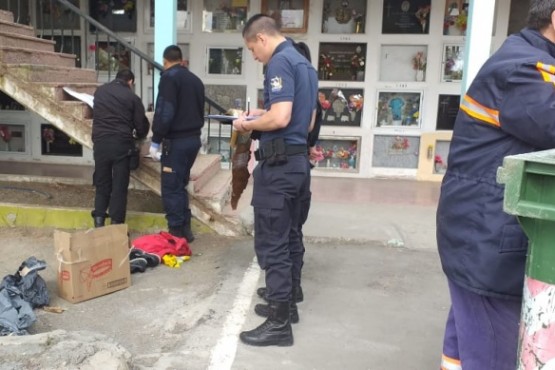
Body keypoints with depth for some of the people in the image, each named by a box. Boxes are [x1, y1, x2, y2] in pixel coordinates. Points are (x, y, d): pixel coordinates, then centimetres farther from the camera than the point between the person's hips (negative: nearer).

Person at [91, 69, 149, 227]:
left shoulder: (99, 91, 13)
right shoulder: (132, 97, 2)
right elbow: (141, 125, 4)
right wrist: (138, 135, 26)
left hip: (100, 142, 3)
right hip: (122, 143, -3)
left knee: (101, 184, 13)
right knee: (119, 186, 3)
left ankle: (99, 222, 9)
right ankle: (116, 224, 5)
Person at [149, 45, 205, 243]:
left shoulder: (169, 77, -9)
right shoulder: (196, 79, 15)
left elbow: (164, 113, -17)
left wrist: (155, 141, -12)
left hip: (176, 141, -8)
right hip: (194, 139, 8)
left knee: (171, 188, -1)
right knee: (180, 185, 16)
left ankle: (176, 233, 1)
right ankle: (185, 229, 18)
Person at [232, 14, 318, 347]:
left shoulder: (280, 62, -13)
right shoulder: (305, 64, 16)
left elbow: (280, 118, -24)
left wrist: (248, 125, -7)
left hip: (279, 163, -10)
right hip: (299, 160, 10)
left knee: (271, 244, -4)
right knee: (290, 238, 17)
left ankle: (279, 324, 3)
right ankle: (285, 299, 30)